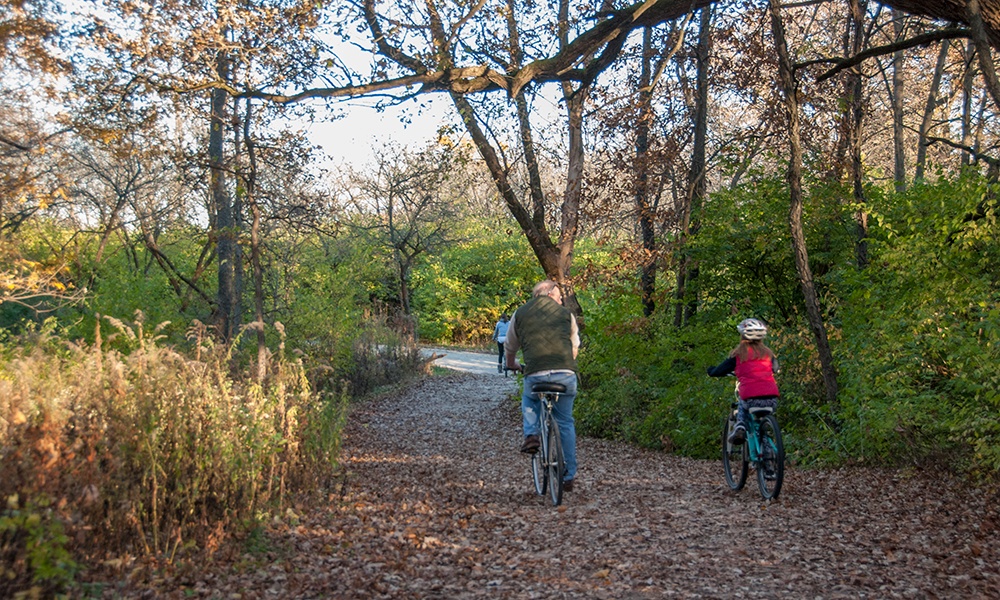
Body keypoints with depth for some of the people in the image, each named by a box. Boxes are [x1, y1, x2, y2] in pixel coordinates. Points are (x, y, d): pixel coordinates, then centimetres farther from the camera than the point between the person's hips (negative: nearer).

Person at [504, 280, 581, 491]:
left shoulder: (520, 314, 16)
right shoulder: (566, 314, 17)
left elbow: (509, 347, 27)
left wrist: (512, 365, 47)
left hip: (535, 375, 0)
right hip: (566, 375, 0)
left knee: (529, 400, 33)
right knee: (565, 423, 16)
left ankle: (531, 434, 8)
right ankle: (568, 476, 18)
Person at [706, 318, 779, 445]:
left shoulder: (738, 354, 5)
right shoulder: (767, 352, 14)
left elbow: (715, 372, 7)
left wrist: (711, 369, 29)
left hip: (750, 399, -3)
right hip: (772, 399, 3)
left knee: (742, 407, 33)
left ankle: (740, 426, 8)